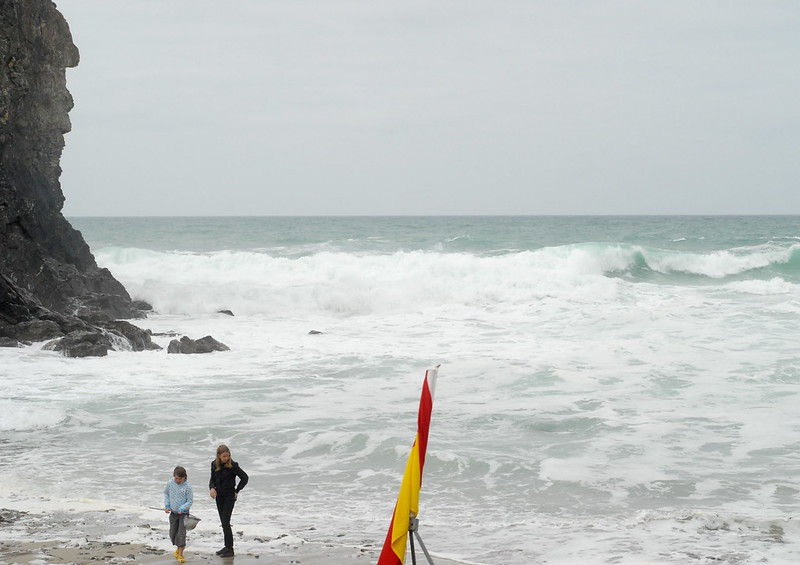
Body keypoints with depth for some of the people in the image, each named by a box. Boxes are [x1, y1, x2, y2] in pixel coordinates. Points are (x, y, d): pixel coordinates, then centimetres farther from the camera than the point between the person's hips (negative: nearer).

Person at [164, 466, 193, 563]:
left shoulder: (187, 486, -16)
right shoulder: (170, 483, -6)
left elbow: (189, 501, -11)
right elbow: (166, 493, 11)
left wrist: (182, 509, -23)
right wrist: (167, 506, 2)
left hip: (184, 513, -4)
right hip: (173, 512, 4)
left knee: (181, 533, -9)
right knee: (172, 533, 12)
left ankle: (180, 554, -3)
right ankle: (179, 547, 37)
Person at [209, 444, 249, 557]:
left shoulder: (233, 465, -14)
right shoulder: (214, 464, 1)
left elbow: (245, 478, -8)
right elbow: (212, 479, 8)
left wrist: (236, 491, -7)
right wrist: (212, 488, -13)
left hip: (229, 496, -6)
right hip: (219, 496, 6)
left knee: (225, 522, -12)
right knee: (223, 522, 10)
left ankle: (230, 549, -8)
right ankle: (227, 547, 19)